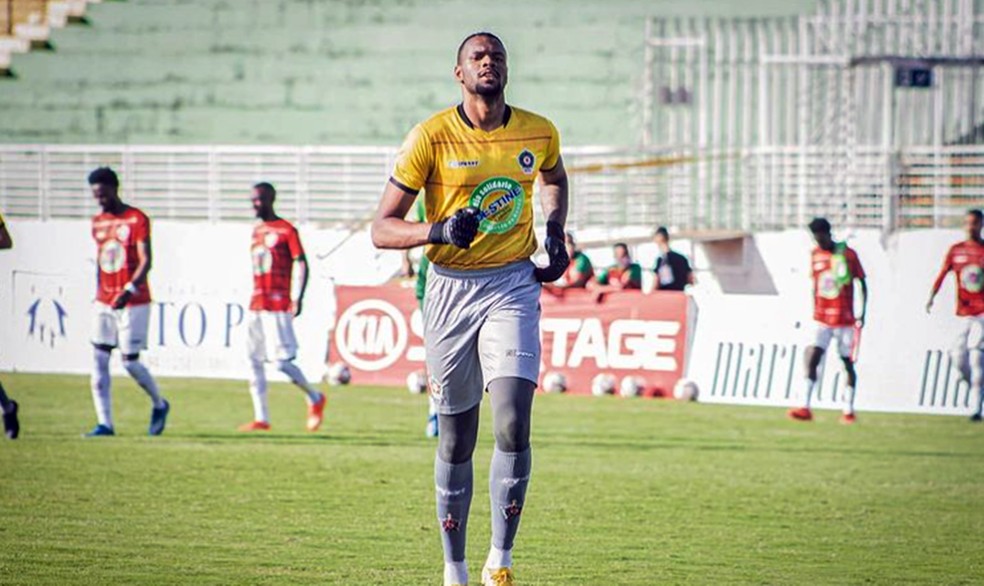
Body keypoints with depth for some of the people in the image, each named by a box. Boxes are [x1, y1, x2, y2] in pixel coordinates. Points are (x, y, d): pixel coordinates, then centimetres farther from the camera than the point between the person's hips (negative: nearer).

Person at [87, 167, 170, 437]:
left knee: (130, 361, -4)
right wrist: (99, 294, 17)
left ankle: (159, 405, 21)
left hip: (134, 303, -6)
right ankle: (104, 423, -1)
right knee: (98, 361, -3)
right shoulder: (98, 223, 11)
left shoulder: (137, 220, -9)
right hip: (104, 302, 6)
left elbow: (145, 261, -16)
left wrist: (129, 289, -29)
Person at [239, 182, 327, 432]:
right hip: (256, 306, 8)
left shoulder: (286, 230, -6)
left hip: (278, 307, -8)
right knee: (254, 361, 3)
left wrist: (298, 298, -20)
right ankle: (261, 418, 5)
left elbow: (301, 264, -11)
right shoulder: (256, 231, 16)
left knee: (282, 361, -11)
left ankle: (315, 398, 11)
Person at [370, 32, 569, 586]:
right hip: (450, 288, -1)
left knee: (513, 426, -17)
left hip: (513, 286, 1)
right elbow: (382, 229, -6)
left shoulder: (539, 133, 3)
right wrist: (439, 230, -23)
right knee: (457, 441, 5)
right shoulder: (431, 136, -7)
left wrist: (555, 234, 11)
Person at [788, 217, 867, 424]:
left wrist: (862, 314, -6)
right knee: (812, 359, -12)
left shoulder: (848, 254, -5)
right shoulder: (815, 255, 6)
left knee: (848, 363, 4)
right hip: (822, 320, 3)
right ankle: (806, 408, -16)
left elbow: (862, 283, 0)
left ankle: (849, 411, 12)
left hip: (845, 320, -3)